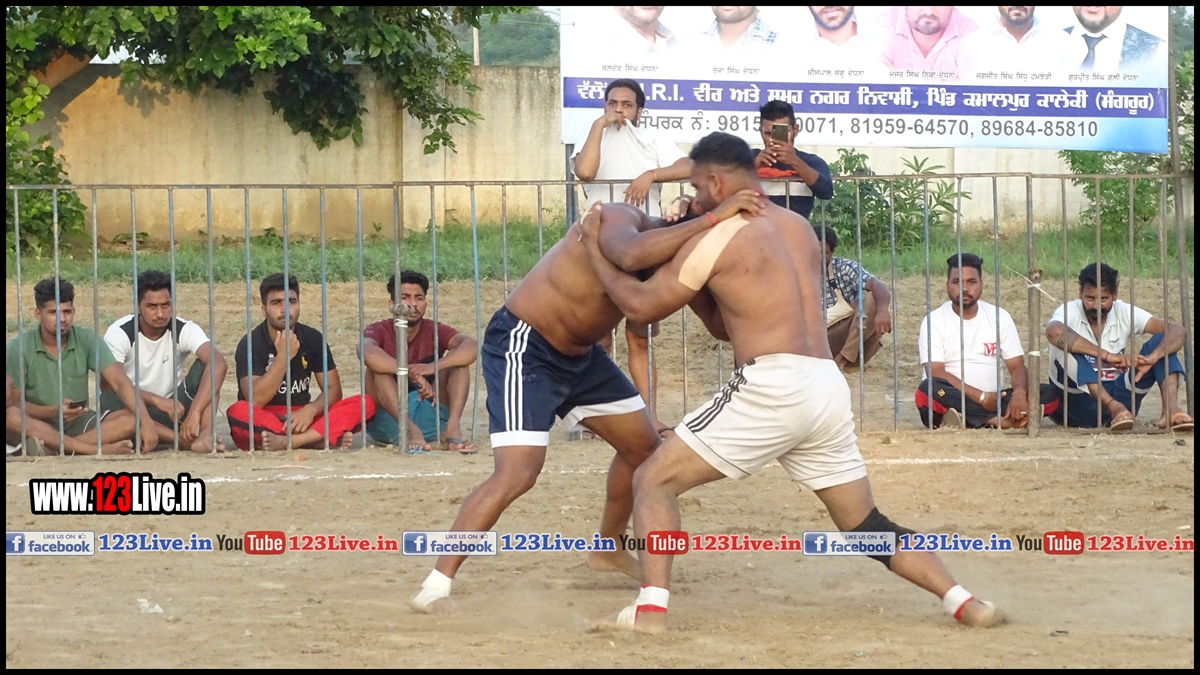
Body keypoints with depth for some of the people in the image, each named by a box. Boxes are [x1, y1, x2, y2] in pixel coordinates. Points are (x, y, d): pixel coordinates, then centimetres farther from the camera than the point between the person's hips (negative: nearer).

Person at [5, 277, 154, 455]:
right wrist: (53, 411, -28)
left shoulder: (87, 339, -2)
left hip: (78, 423, 2)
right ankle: (97, 450, -41)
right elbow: (12, 404, -10)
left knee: (132, 420, -23)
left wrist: (146, 421, -26)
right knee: (11, 416, -36)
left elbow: (120, 382, -10)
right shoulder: (17, 349, -7)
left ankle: (56, 449, -35)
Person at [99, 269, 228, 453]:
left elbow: (219, 364, -30)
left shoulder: (185, 330, -12)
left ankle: (205, 436, -42)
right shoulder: (120, 333, -14)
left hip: (174, 409, 2)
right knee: (109, 401, -36)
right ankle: (184, 440, -39)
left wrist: (195, 411, -44)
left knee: (207, 366, -22)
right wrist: (156, 400, -39)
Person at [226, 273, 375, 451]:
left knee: (365, 403, -16)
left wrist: (310, 410, -19)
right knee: (239, 412, -37)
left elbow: (333, 389, 2)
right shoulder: (251, 343, -9)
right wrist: (283, 357, -26)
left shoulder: (313, 338, 3)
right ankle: (324, 439, -35)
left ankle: (287, 442, -33)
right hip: (263, 423, -4)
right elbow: (255, 400, -20)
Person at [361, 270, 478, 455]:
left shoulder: (434, 331, 0)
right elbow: (367, 353, -32)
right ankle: (411, 431, -39)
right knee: (378, 366, -23)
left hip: (428, 419, 2)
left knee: (458, 358, -12)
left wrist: (434, 366, -38)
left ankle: (453, 428, -33)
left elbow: (472, 346, -21)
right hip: (389, 424, -2)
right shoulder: (379, 331, -6)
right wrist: (414, 374, -42)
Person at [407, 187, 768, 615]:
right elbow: (631, 256, -52)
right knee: (518, 471, -22)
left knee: (644, 445, 17)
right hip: (522, 347, -9)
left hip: (580, 354, 10)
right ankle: (435, 588, -19)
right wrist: (713, 219, -53)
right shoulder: (620, 221, -27)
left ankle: (607, 550, 39)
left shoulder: (663, 245, -1)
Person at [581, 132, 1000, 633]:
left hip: (773, 387, -7)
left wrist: (595, 251, 17)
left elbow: (640, 305, 3)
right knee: (867, 526, 19)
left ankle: (650, 609, -13)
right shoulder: (797, 227, 21)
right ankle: (962, 602, 8)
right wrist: (683, 278, 22)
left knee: (654, 478, 1)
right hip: (828, 387, 7)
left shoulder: (719, 237, -3)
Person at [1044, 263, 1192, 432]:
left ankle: (1171, 410, -33)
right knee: (1066, 346, -30)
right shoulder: (1070, 311, -11)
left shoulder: (1124, 313, -1)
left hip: (1115, 395, 4)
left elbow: (1178, 331, -10)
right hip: (1077, 402, -4)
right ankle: (1114, 408, -44)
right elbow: (1054, 332, -37)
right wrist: (1106, 355, -39)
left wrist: (1152, 358, -31)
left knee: (1162, 341, -10)